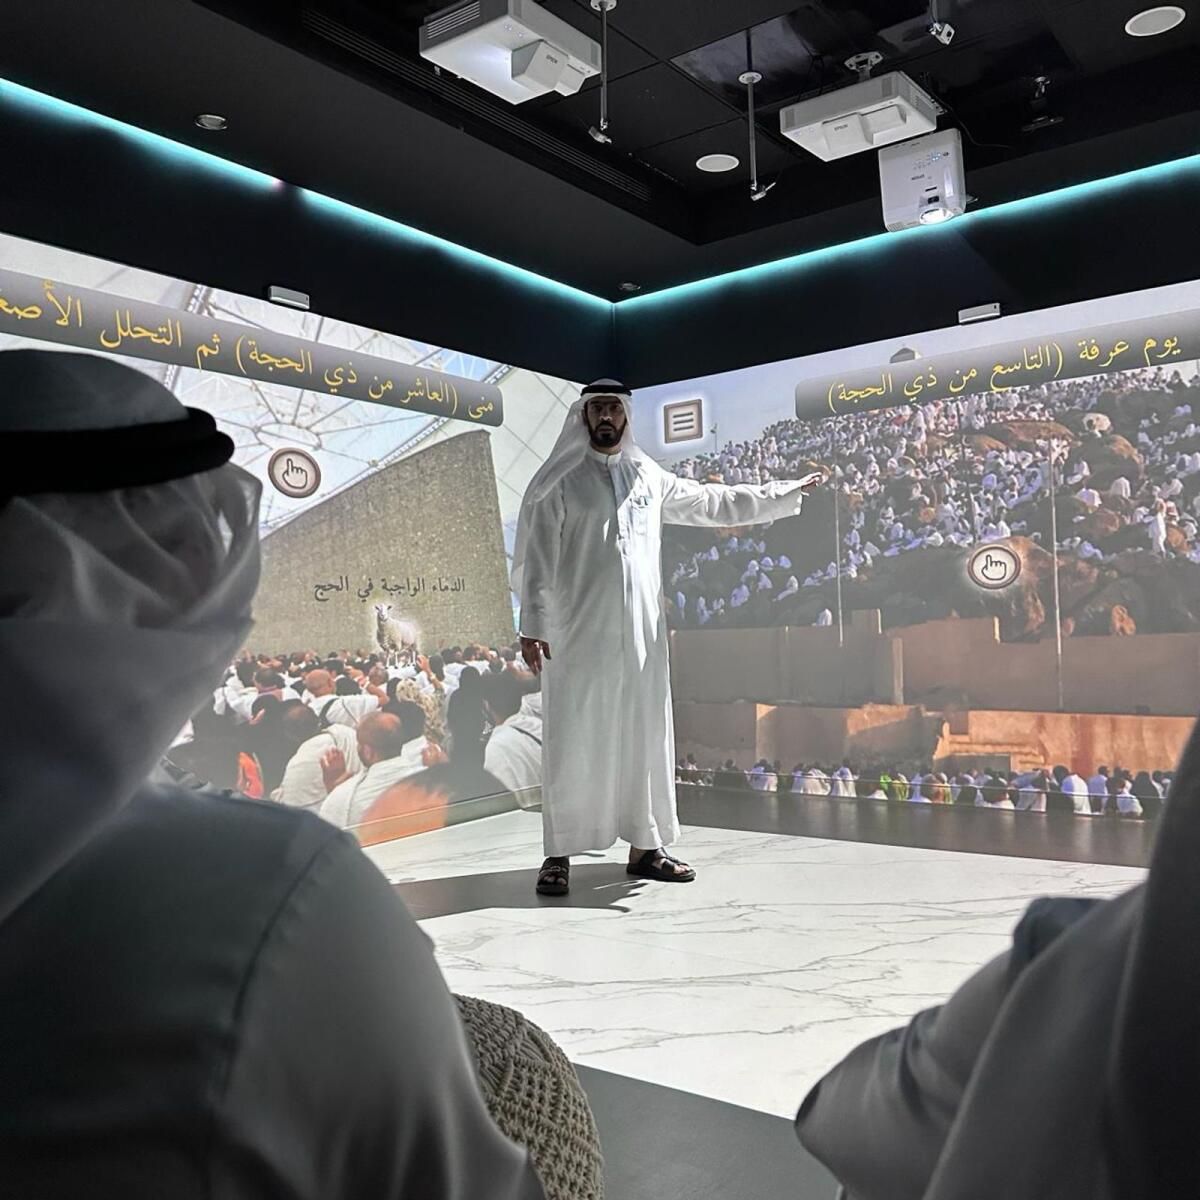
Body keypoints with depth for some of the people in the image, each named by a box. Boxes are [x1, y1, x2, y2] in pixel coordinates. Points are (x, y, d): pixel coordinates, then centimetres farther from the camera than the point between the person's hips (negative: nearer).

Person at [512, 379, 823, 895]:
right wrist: (533, 625, -11)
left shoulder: (649, 477, 13)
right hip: (579, 634, -4)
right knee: (574, 743, -2)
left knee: (645, 738, 7)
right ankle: (558, 855, 6)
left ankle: (645, 846, 18)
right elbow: (537, 558, -3)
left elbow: (715, 502, 20)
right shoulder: (559, 481, 1)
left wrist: (789, 492, 21)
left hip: (642, 635, 4)